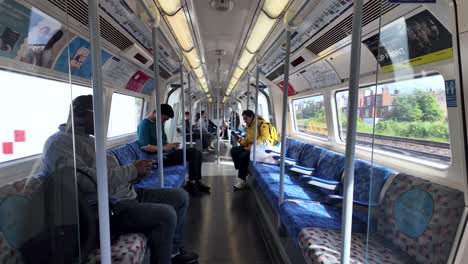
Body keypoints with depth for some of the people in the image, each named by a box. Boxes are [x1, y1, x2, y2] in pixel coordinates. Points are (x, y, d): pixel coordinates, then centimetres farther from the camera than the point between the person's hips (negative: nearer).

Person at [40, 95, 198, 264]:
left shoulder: (90, 139, 18)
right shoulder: (58, 143, -12)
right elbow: (86, 180, -29)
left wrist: (134, 173, 0)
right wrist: (132, 170, -20)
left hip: (127, 194, 10)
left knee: (181, 197, 8)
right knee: (166, 214, -28)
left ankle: (173, 250, 25)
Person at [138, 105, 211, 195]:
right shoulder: (145, 124, -11)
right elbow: (144, 147, -21)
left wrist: (170, 145, 2)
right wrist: (164, 148, -20)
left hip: (167, 153, 9)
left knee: (196, 153, -3)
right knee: (193, 155, -20)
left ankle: (197, 182, 4)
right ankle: (191, 184, -6)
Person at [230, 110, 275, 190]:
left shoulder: (261, 123, -10)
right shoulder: (249, 126, 17)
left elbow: (264, 138, -22)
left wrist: (253, 145, -29)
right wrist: (242, 141, -5)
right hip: (250, 146, 9)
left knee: (244, 155, -30)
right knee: (234, 150, -9)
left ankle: (242, 180, -18)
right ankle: (242, 172, -7)